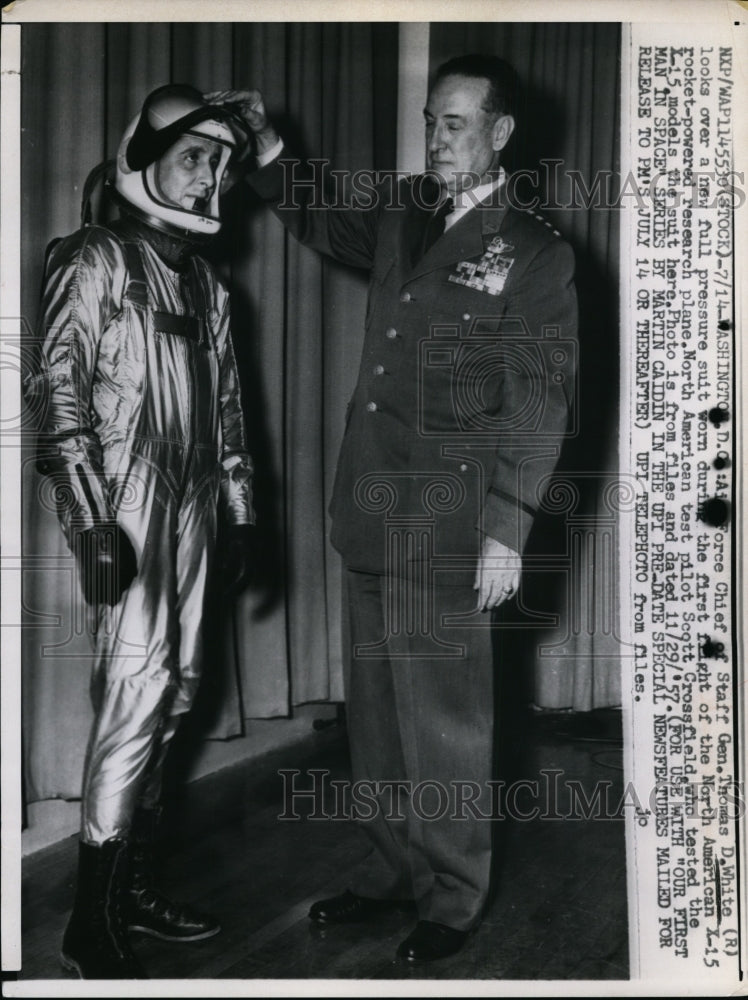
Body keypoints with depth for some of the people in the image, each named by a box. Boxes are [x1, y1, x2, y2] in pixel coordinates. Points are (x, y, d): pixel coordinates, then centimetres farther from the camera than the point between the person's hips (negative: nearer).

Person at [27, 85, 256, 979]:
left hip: (190, 507, 7)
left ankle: (135, 887, 23)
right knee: (138, 689, -11)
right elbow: (59, 391, -11)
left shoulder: (206, 281, 18)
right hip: (126, 503, -7)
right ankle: (92, 923, 1)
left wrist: (238, 513, 15)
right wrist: (91, 521, -18)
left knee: (165, 696, 9)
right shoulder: (95, 261, -3)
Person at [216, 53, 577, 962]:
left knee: (443, 718, 3)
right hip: (371, 513, 6)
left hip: (449, 527, -6)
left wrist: (507, 532, -11)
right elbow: (315, 221, 31)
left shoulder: (535, 252, -4)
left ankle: (452, 896, 21)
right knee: (376, 710, 14)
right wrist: (265, 146, 16)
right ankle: (391, 868, 31)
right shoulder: (398, 212, 12)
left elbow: (542, 402, -7)